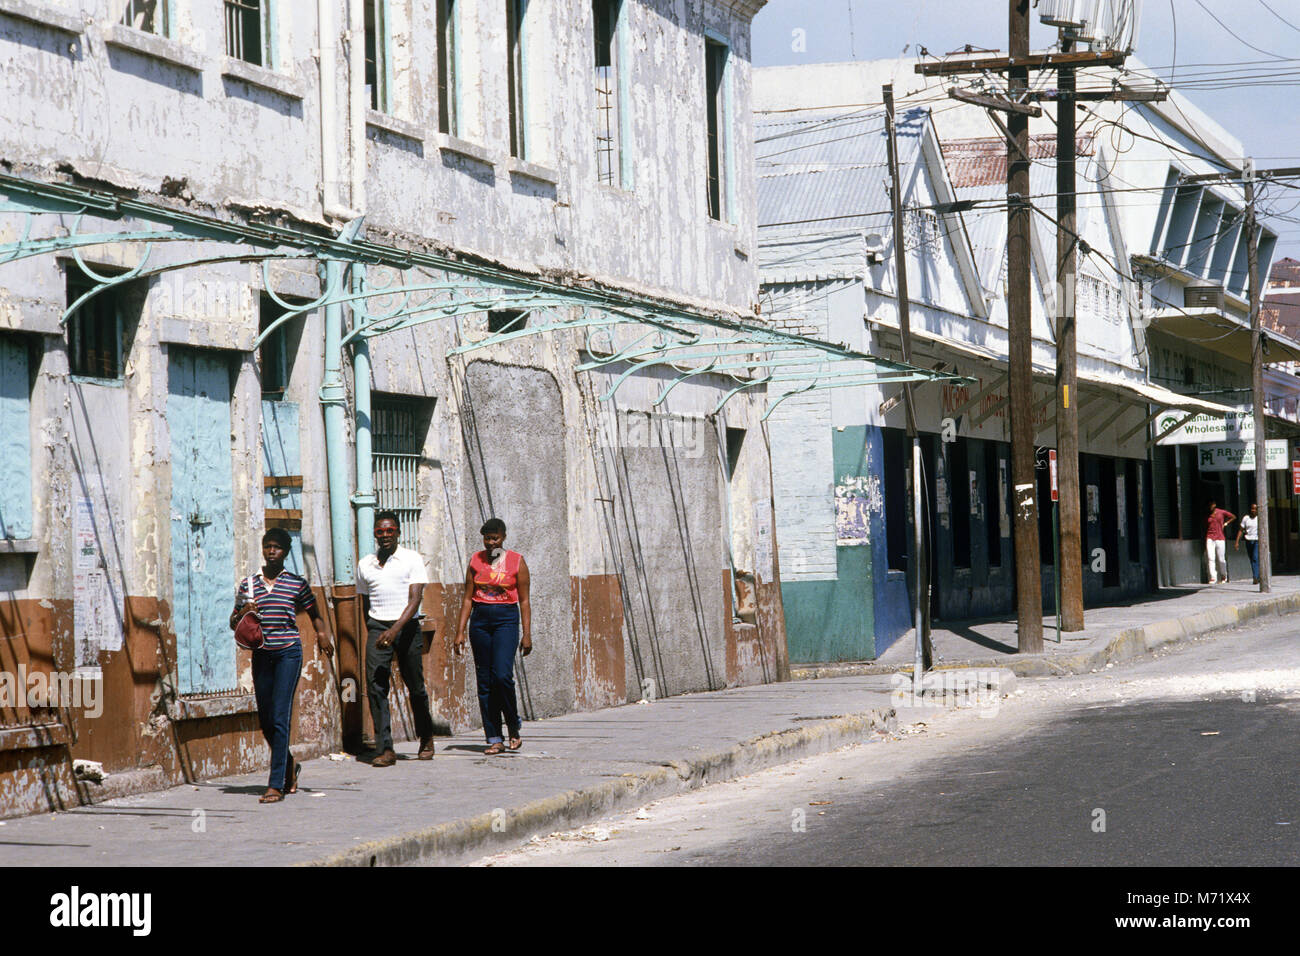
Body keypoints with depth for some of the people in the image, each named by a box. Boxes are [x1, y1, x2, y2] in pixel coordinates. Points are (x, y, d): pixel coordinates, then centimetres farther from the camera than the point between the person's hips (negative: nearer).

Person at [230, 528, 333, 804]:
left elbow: (314, 614, 14)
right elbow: (234, 623, 15)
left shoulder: (297, 583, 2)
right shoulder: (248, 584, 8)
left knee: (280, 718, -12)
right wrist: (243, 613, -7)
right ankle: (289, 766, 36)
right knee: (265, 720, 10)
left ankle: (276, 784, -12)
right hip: (261, 654, 4)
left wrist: (322, 635, -5)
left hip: (288, 652, -4)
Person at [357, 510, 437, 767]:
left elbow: (414, 599, -11)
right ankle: (385, 749, -14)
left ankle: (426, 741, 28)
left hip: (407, 626, -2)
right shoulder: (365, 565, 11)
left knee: (415, 686, 6)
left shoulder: (412, 560, -1)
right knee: (375, 686, -12)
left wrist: (395, 630, -23)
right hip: (377, 628, 2)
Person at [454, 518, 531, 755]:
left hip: (506, 620, -3)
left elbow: (524, 601, 2)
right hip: (480, 620, 3)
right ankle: (494, 740, 5)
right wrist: (460, 631, 3)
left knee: (502, 675, -19)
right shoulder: (476, 560, 8)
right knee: (484, 680, 1)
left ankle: (514, 729, 1)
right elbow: (468, 598, 9)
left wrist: (527, 634, -4)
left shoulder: (516, 562, 1)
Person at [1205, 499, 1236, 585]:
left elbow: (1233, 517, 17)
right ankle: (1213, 578, -13)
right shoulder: (1207, 516, 10)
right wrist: (1205, 545, 12)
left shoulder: (1222, 512, 4)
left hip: (1220, 539, -2)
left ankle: (1224, 575, 24)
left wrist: (1225, 523, 3)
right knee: (1211, 558, -11)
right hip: (1210, 539, 2)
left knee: (1221, 559, 0)